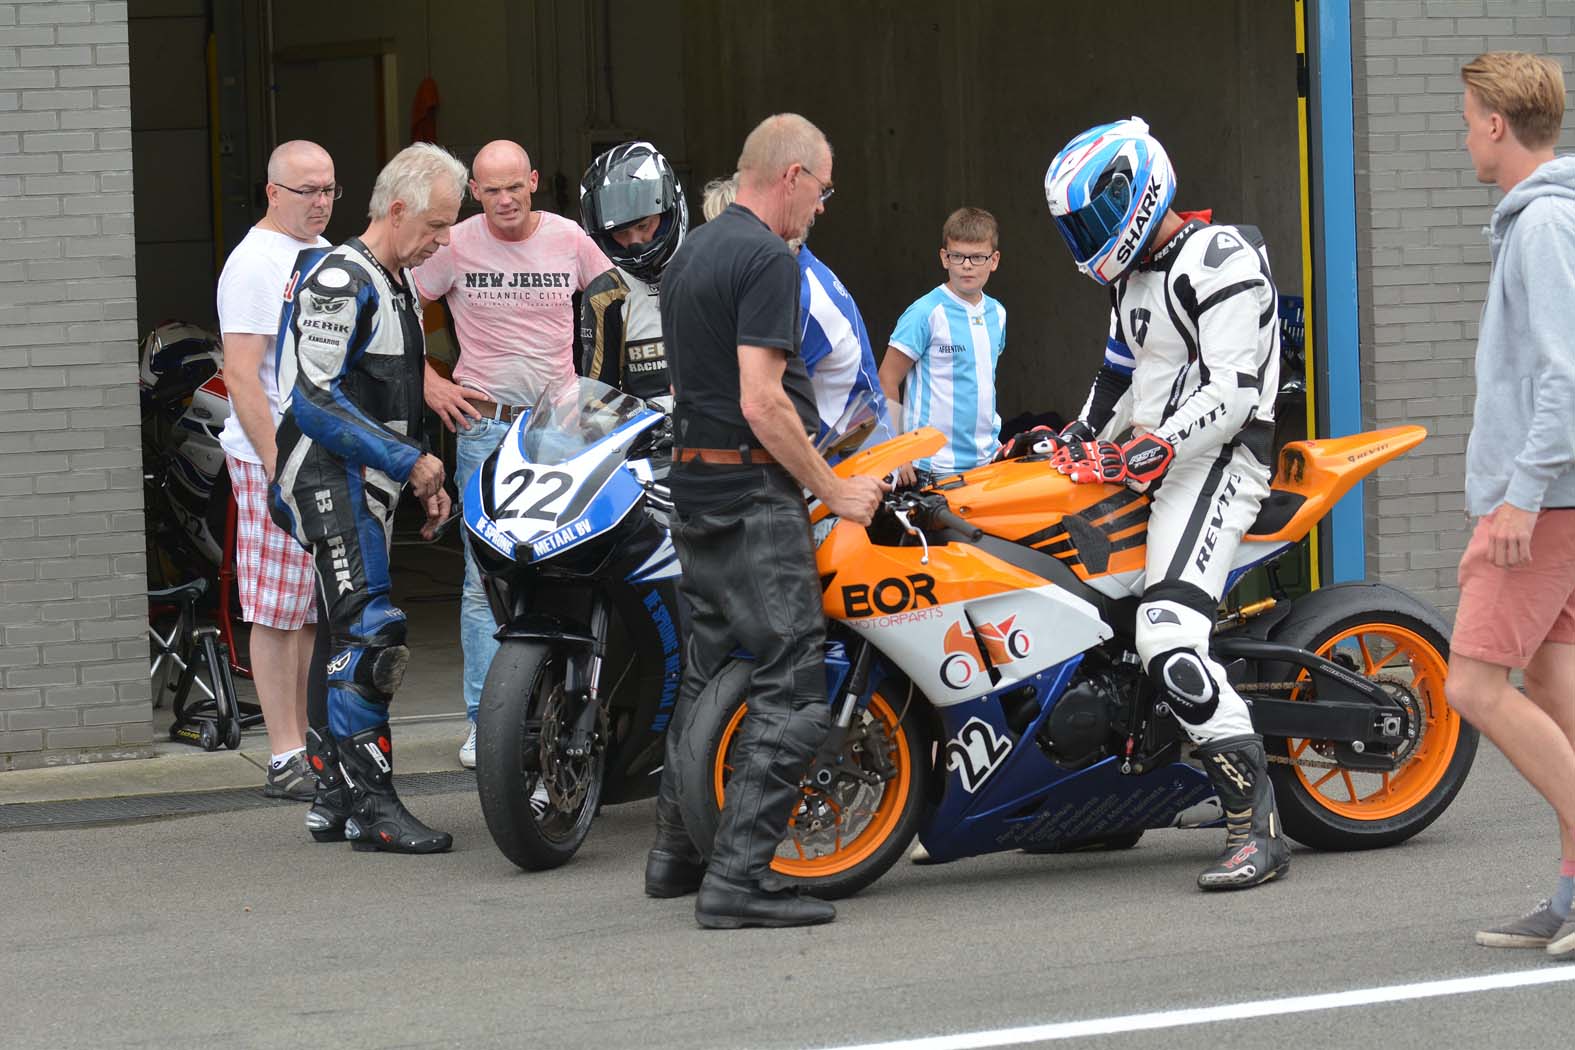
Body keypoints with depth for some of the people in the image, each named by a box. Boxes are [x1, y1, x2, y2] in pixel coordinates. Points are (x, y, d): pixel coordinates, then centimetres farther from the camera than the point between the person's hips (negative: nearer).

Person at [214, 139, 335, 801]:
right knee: (277, 612, -6)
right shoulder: (255, 263, -11)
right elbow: (241, 375, -16)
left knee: (317, 613, 11)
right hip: (277, 459, -9)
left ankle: (310, 744, 16)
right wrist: (277, 465, -22)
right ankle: (286, 761, -5)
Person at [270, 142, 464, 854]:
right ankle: (371, 805, -15)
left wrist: (424, 479, 20)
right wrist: (411, 461, -18)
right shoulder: (339, 282, -14)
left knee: (351, 639, 11)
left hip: (370, 484, 10)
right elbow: (316, 401, -21)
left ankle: (333, 796, 16)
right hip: (331, 477, -10)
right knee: (370, 634, -15)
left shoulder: (397, 284, 18)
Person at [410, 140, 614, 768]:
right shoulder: (455, 246, -1)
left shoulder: (568, 239, 4)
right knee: (486, 578, -4)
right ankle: (484, 721, 0)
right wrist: (428, 382, -2)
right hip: (486, 426, -2)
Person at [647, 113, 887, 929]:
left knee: (709, 671, 18)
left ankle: (677, 852, 25)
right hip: (756, 495, -10)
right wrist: (834, 490, -12)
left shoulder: (689, 256, 15)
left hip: (693, 488, 10)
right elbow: (761, 402, -21)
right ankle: (737, 878, -14)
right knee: (792, 688, -9)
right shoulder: (767, 260, -14)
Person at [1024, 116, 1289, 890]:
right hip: (1153, 460, 11)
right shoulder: (1133, 275, 19)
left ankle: (1257, 829, -26)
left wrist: (1151, 452, -26)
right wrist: (1076, 441, 21)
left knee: (1170, 638, -25)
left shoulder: (1220, 262, -13)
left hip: (1215, 461, -11)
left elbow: (1231, 396, -22)